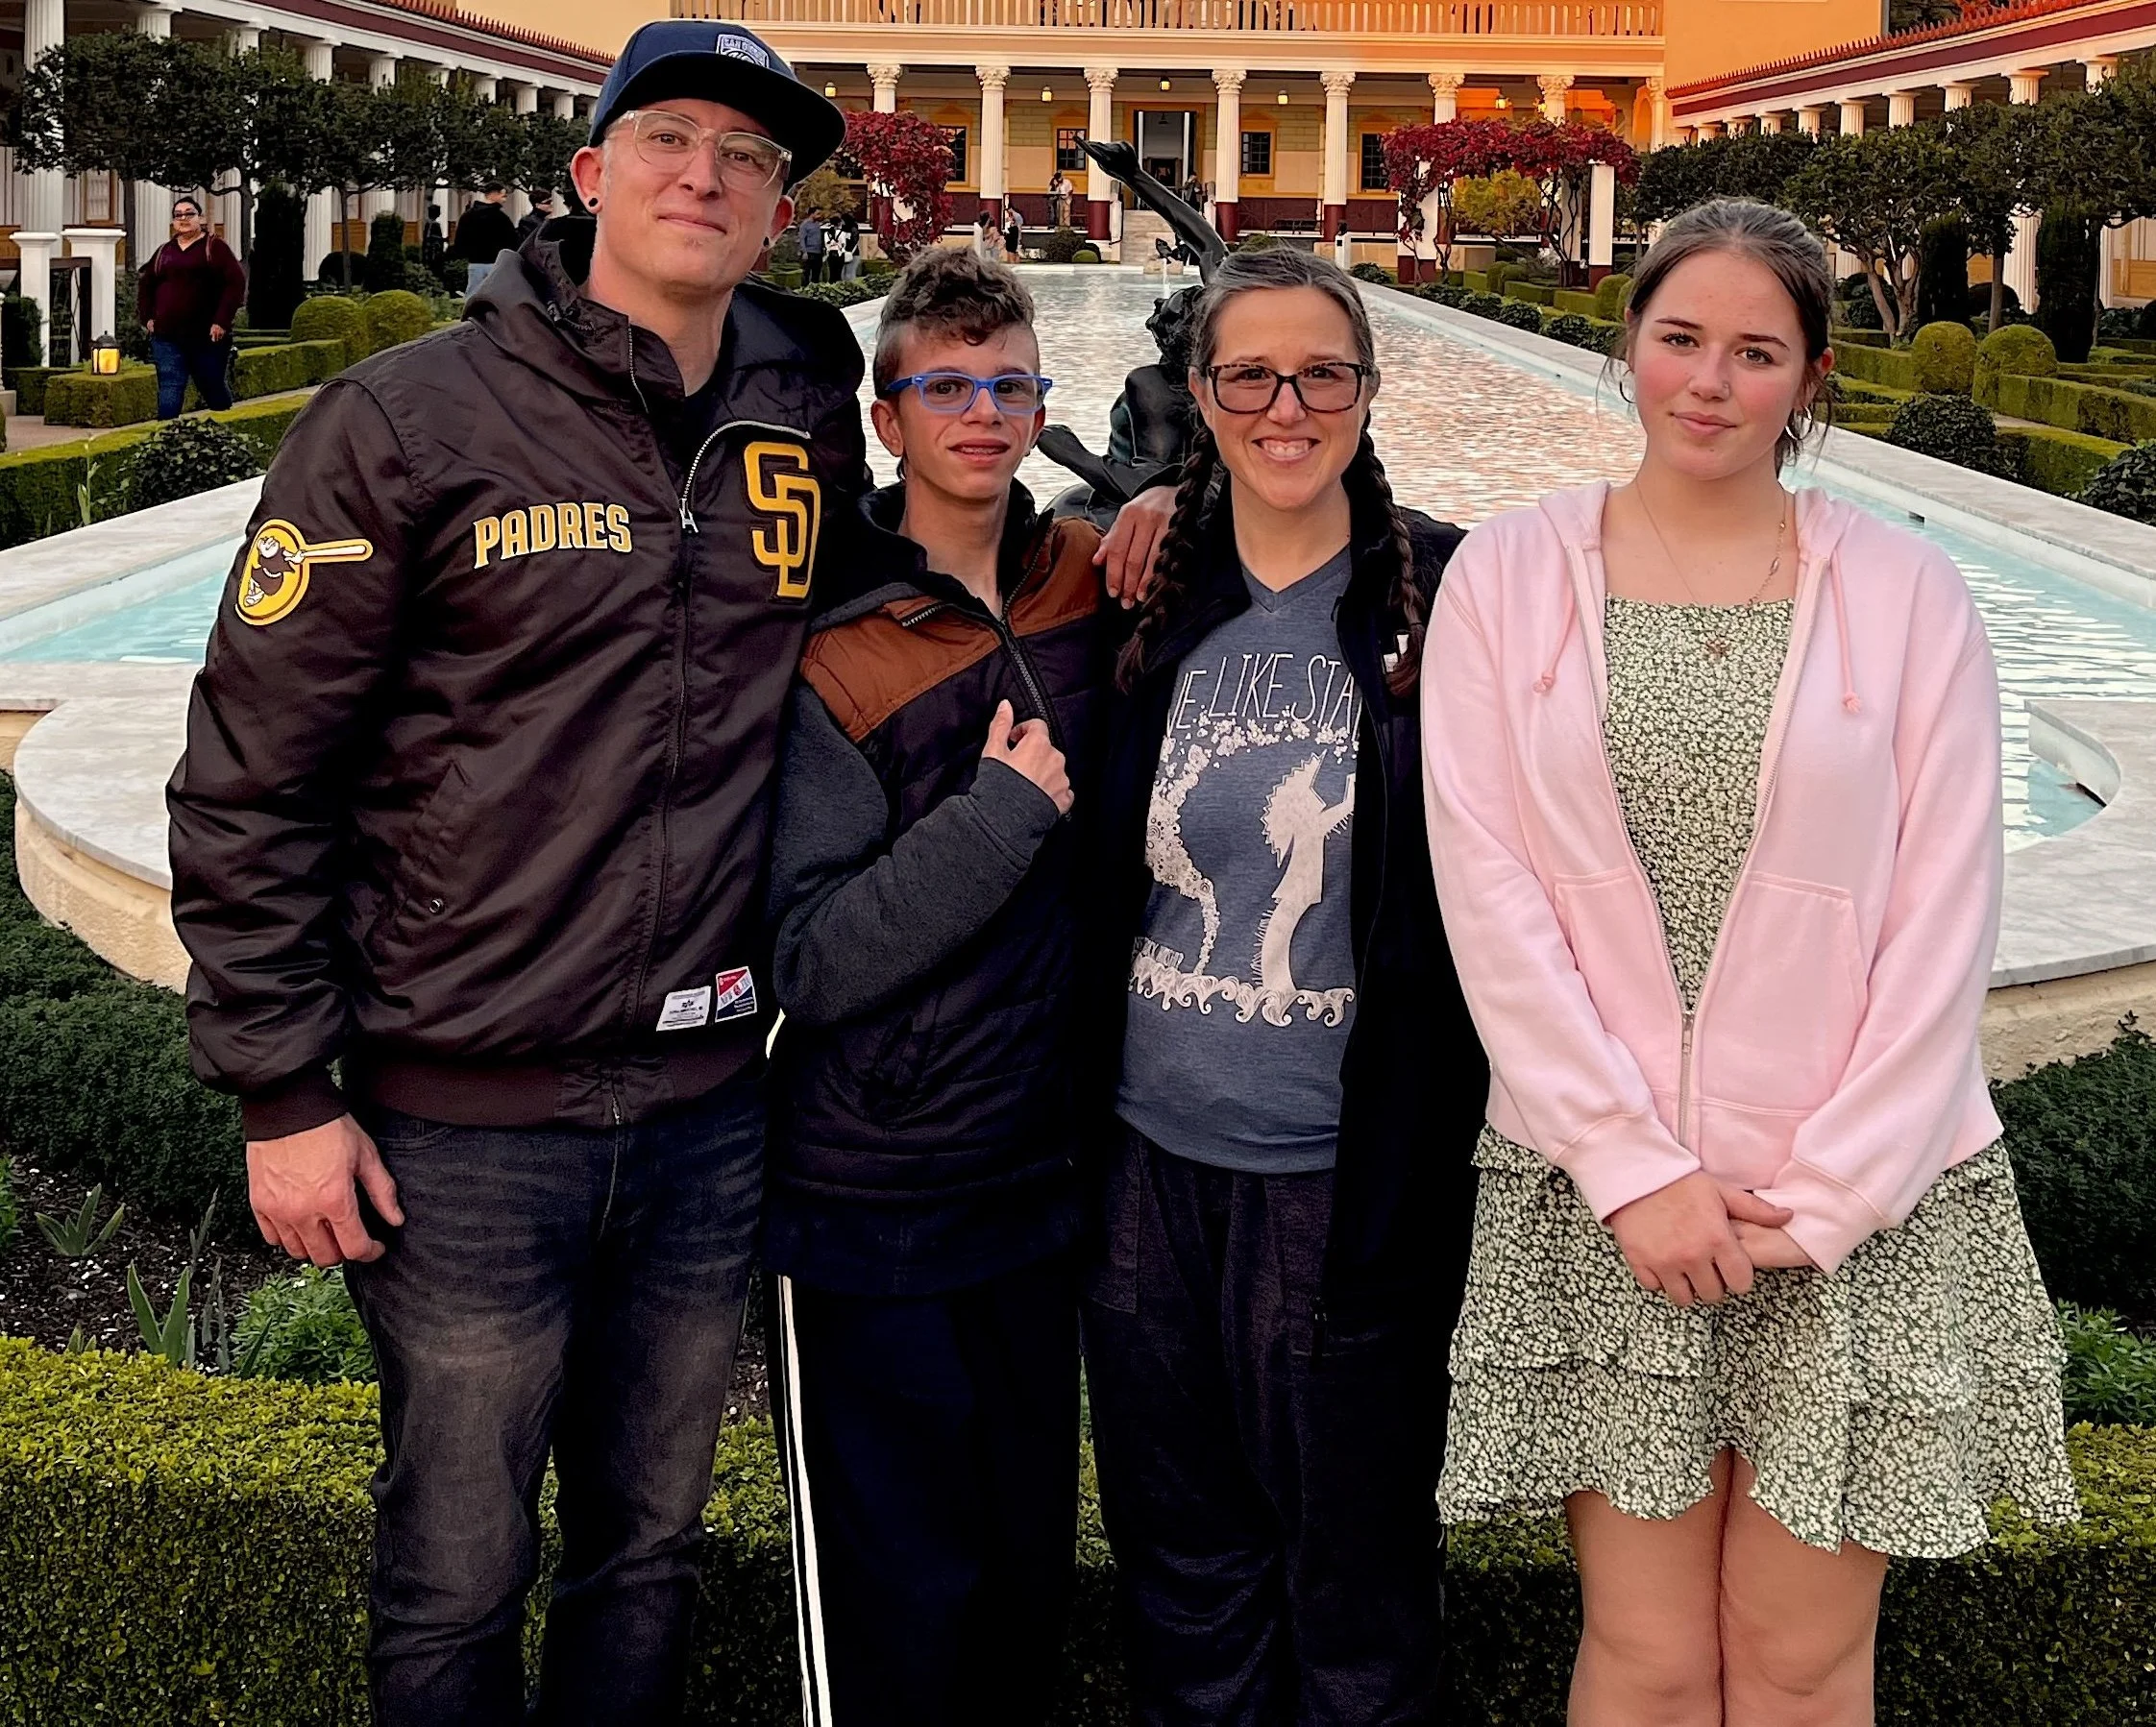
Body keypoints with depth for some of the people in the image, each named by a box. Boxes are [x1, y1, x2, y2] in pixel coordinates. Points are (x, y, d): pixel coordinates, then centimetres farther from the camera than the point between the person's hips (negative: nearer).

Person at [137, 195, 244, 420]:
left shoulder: (214, 247, 0)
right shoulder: (164, 251, 14)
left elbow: (236, 283, -8)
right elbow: (145, 285, 24)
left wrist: (222, 321, -15)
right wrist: (147, 318, 10)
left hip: (207, 337, -3)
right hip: (167, 337, 3)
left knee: (213, 390, 8)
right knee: (169, 392, -7)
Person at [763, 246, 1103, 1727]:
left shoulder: (1094, 581, 1)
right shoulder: (826, 653, -12)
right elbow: (813, 964, -16)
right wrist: (1002, 813, -20)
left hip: (1040, 1177, 5)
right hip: (871, 1211, -5)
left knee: (1030, 1578, 19)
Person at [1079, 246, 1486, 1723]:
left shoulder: (1444, 599, -5)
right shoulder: (1155, 601, 4)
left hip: (1347, 1175, -3)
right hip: (1152, 1159, 3)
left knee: (1355, 1580, 10)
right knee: (1184, 1567, 16)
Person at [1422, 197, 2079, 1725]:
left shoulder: (1906, 596, 1)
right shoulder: (1508, 577, 3)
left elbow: (1945, 918, -1)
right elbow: (1487, 888, -3)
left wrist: (1825, 1197, -7)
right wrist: (1631, 1169, -9)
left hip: (1864, 1201, 0)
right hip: (1600, 1194, 0)